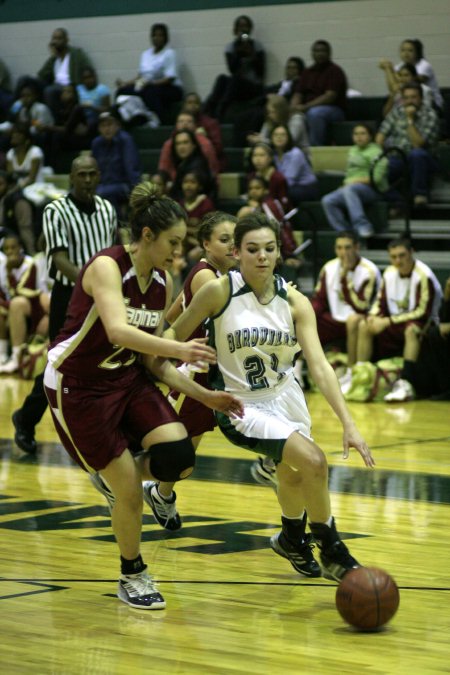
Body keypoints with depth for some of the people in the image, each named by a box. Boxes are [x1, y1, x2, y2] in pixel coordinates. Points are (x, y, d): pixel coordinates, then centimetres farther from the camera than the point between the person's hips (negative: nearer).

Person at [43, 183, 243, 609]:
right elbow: (118, 330, -39)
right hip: (77, 385, -7)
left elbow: (153, 362, 7)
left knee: (178, 458, -15)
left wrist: (205, 396, -2)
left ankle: (117, 476, 18)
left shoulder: (161, 284, 1)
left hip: (128, 378, 7)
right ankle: (132, 578, 18)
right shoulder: (107, 266, -22)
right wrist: (179, 349, -52)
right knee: (129, 491, -6)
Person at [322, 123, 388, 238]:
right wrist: (347, 181, 4)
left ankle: (362, 225, -46)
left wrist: (356, 181, -13)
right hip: (350, 188, 7)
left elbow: (377, 178, -12)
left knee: (349, 190, -39)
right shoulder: (352, 150, 21)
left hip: (372, 190, -7)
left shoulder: (375, 151, -1)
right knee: (327, 201, -19)